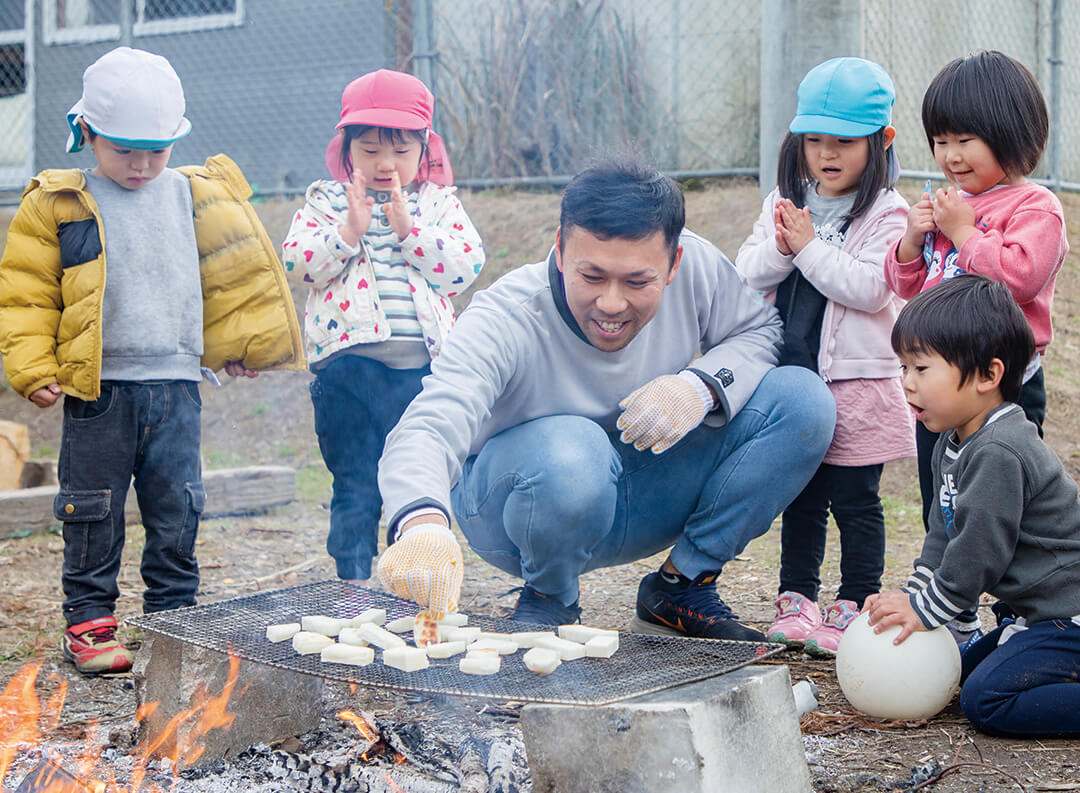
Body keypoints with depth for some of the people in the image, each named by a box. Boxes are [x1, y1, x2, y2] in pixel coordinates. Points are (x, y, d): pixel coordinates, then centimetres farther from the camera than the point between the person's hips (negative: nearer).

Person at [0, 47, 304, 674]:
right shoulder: (58, 206, 0)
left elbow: (236, 274, 19)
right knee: (95, 513, 4)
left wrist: (239, 345, 18)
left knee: (176, 510, 7)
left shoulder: (196, 199, 8)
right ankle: (89, 621, 16)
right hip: (97, 388, -2)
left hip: (175, 385, 2)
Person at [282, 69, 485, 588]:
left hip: (423, 365, 1)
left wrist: (406, 227, -11)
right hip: (348, 364, -1)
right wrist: (350, 229, -14)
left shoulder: (439, 204, 10)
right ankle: (353, 583, 13)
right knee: (355, 485, 4)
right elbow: (297, 261, -5)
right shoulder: (326, 202, 8)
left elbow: (466, 266, -5)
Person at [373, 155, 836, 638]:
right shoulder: (504, 321, -31)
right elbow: (427, 430, -44)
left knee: (803, 399, -14)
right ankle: (547, 603, -8)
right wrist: (422, 522, -67)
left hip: (648, 498, 5)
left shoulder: (697, 267, -18)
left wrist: (703, 385, -25)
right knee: (570, 450, -41)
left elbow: (759, 330, -1)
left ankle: (681, 587, -1)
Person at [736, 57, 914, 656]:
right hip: (791, 377, 5)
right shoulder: (784, 202, 10)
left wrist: (810, 248, -18)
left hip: (857, 382, -5)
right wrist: (781, 249, -15)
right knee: (800, 495, 14)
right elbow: (746, 275, 4)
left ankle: (854, 605, 13)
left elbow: (870, 288, -19)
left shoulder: (885, 214, -6)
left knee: (855, 500, 3)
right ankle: (796, 596, 25)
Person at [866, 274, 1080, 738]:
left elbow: (979, 552, -21)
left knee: (986, 700, -21)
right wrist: (911, 597, 7)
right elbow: (944, 536, 17)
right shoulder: (952, 446, 10)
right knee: (962, 670, 15)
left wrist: (924, 610, -11)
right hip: (1043, 612, 11)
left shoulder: (998, 454, -23)